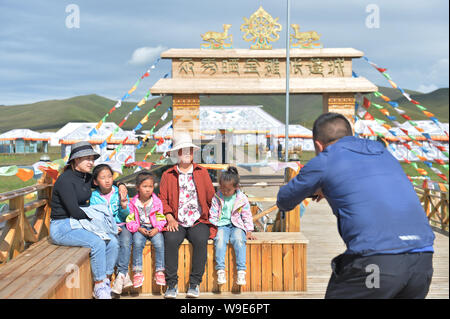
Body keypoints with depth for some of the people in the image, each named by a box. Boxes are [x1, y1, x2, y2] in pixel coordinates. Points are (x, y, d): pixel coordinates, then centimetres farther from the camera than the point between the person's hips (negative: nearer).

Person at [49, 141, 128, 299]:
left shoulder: (86, 178, 10)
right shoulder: (66, 179, -15)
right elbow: (74, 211, -19)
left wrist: (119, 185, 10)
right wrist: (93, 218, -7)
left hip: (81, 223, 8)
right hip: (62, 227, -8)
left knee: (113, 242, -14)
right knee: (97, 243, -30)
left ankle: (106, 283, -7)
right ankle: (99, 287, -17)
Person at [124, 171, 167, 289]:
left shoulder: (157, 202, 0)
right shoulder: (133, 203, 0)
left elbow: (161, 219, 2)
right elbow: (130, 220, 1)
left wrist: (156, 229, -15)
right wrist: (139, 229, -15)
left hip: (154, 229, 0)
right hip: (139, 229, 0)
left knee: (159, 243, -26)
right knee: (137, 243, -28)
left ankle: (159, 271, -9)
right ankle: (138, 272, -15)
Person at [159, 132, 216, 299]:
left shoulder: (202, 173, 16)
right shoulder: (168, 175, 14)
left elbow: (211, 197, 14)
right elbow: (163, 199, 8)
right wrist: (170, 218, -7)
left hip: (198, 222, 0)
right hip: (176, 222, 0)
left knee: (201, 240, -31)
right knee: (171, 240, -31)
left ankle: (194, 284, -20)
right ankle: (172, 284, -21)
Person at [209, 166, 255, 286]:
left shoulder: (242, 199, 2)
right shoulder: (217, 198, 4)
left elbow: (247, 216, 7)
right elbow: (213, 215, 9)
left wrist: (249, 231, 1)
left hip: (237, 225, -1)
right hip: (222, 225, 1)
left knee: (239, 240, -32)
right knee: (220, 239, -31)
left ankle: (241, 271, -31)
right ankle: (220, 270, -31)